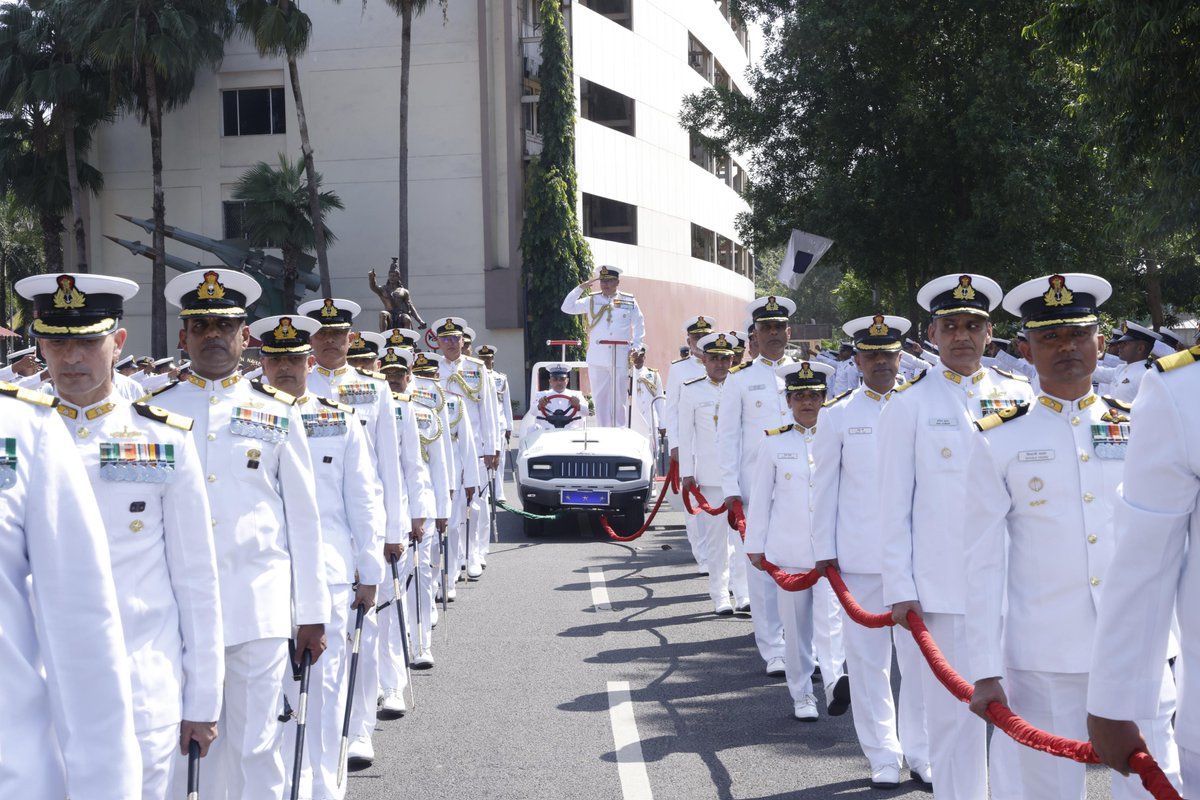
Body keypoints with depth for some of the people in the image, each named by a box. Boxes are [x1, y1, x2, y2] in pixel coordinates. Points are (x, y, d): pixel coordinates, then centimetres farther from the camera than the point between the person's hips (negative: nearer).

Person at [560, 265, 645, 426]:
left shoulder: (630, 302, 7)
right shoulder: (591, 301, 8)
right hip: (597, 359, 1)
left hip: (621, 358, -1)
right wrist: (581, 288, -4)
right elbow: (567, 308, 2)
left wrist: (635, 347, 2)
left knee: (620, 398, 1)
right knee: (600, 397, 3)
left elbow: (639, 326, 13)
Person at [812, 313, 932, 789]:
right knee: (868, 658, 5)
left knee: (920, 657, 3)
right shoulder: (837, 415, 4)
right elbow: (825, 487, 5)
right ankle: (883, 757, 16)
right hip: (861, 555, 0)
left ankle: (920, 753, 16)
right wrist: (824, 552, 1)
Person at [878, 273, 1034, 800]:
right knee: (955, 714, 1)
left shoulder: (1019, 395, 9)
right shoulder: (909, 405, 2)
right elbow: (894, 505, 1)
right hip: (944, 588, -2)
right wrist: (900, 589, -4)